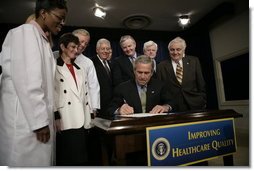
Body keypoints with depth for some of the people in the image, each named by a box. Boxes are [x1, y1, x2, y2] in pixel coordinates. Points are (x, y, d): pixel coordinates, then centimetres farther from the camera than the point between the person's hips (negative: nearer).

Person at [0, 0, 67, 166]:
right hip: (26, 122, -8)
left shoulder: (43, 40, 16)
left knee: (39, 160, 14)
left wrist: (44, 118, 17)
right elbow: (26, 81, -18)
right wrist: (39, 121, -17)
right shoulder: (26, 32, -8)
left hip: (37, 118, 8)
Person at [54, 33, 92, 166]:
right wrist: (56, 117, -16)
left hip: (81, 122, 6)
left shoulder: (79, 69, 19)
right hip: (65, 123, -6)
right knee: (66, 160, 4)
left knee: (80, 159, 13)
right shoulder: (54, 67, -1)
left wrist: (88, 119, 12)